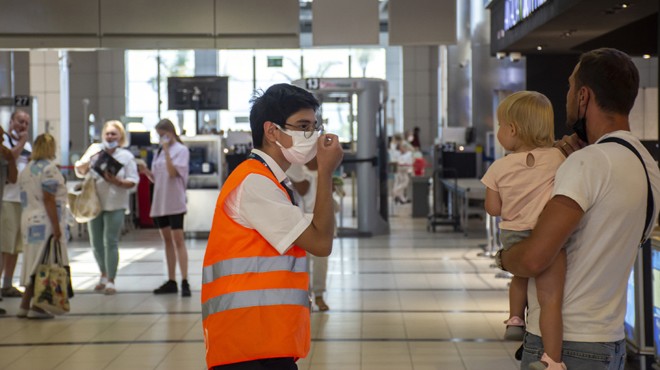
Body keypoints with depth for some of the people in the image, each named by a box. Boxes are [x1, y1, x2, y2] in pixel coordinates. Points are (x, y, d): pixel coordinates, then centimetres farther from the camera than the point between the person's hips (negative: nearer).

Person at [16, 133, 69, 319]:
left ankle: (24, 305, 14)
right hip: (45, 223, -8)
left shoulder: (27, 169, 14)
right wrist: (56, 226, -16)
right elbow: (49, 200, -17)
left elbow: (27, 199, 16)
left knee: (33, 265, 13)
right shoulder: (49, 168, -11)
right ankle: (37, 308, -3)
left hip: (28, 220, 8)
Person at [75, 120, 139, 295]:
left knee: (111, 242, -7)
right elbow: (80, 171, 7)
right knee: (96, 242, 9)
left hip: (115, 205, -3)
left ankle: (110, 281, -1)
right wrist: (89, 159, -11)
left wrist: (116, 181, -18)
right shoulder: (95, 150, 7)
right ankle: (104, 275, 29)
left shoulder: (126, 156, 2)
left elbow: (132, 182, -2)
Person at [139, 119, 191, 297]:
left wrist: (167, 150, -16)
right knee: (167, 240, 10)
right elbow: (156, 178, 16)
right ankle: (171, 281, 14)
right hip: (159, 202, 7)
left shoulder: (181, 150, -3)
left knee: (178, 239, -11)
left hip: (174, 201, -7)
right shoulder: (158, 152, 16)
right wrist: (146, 171, -3)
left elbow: (173, 172, -16)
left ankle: (184, 282, -14)